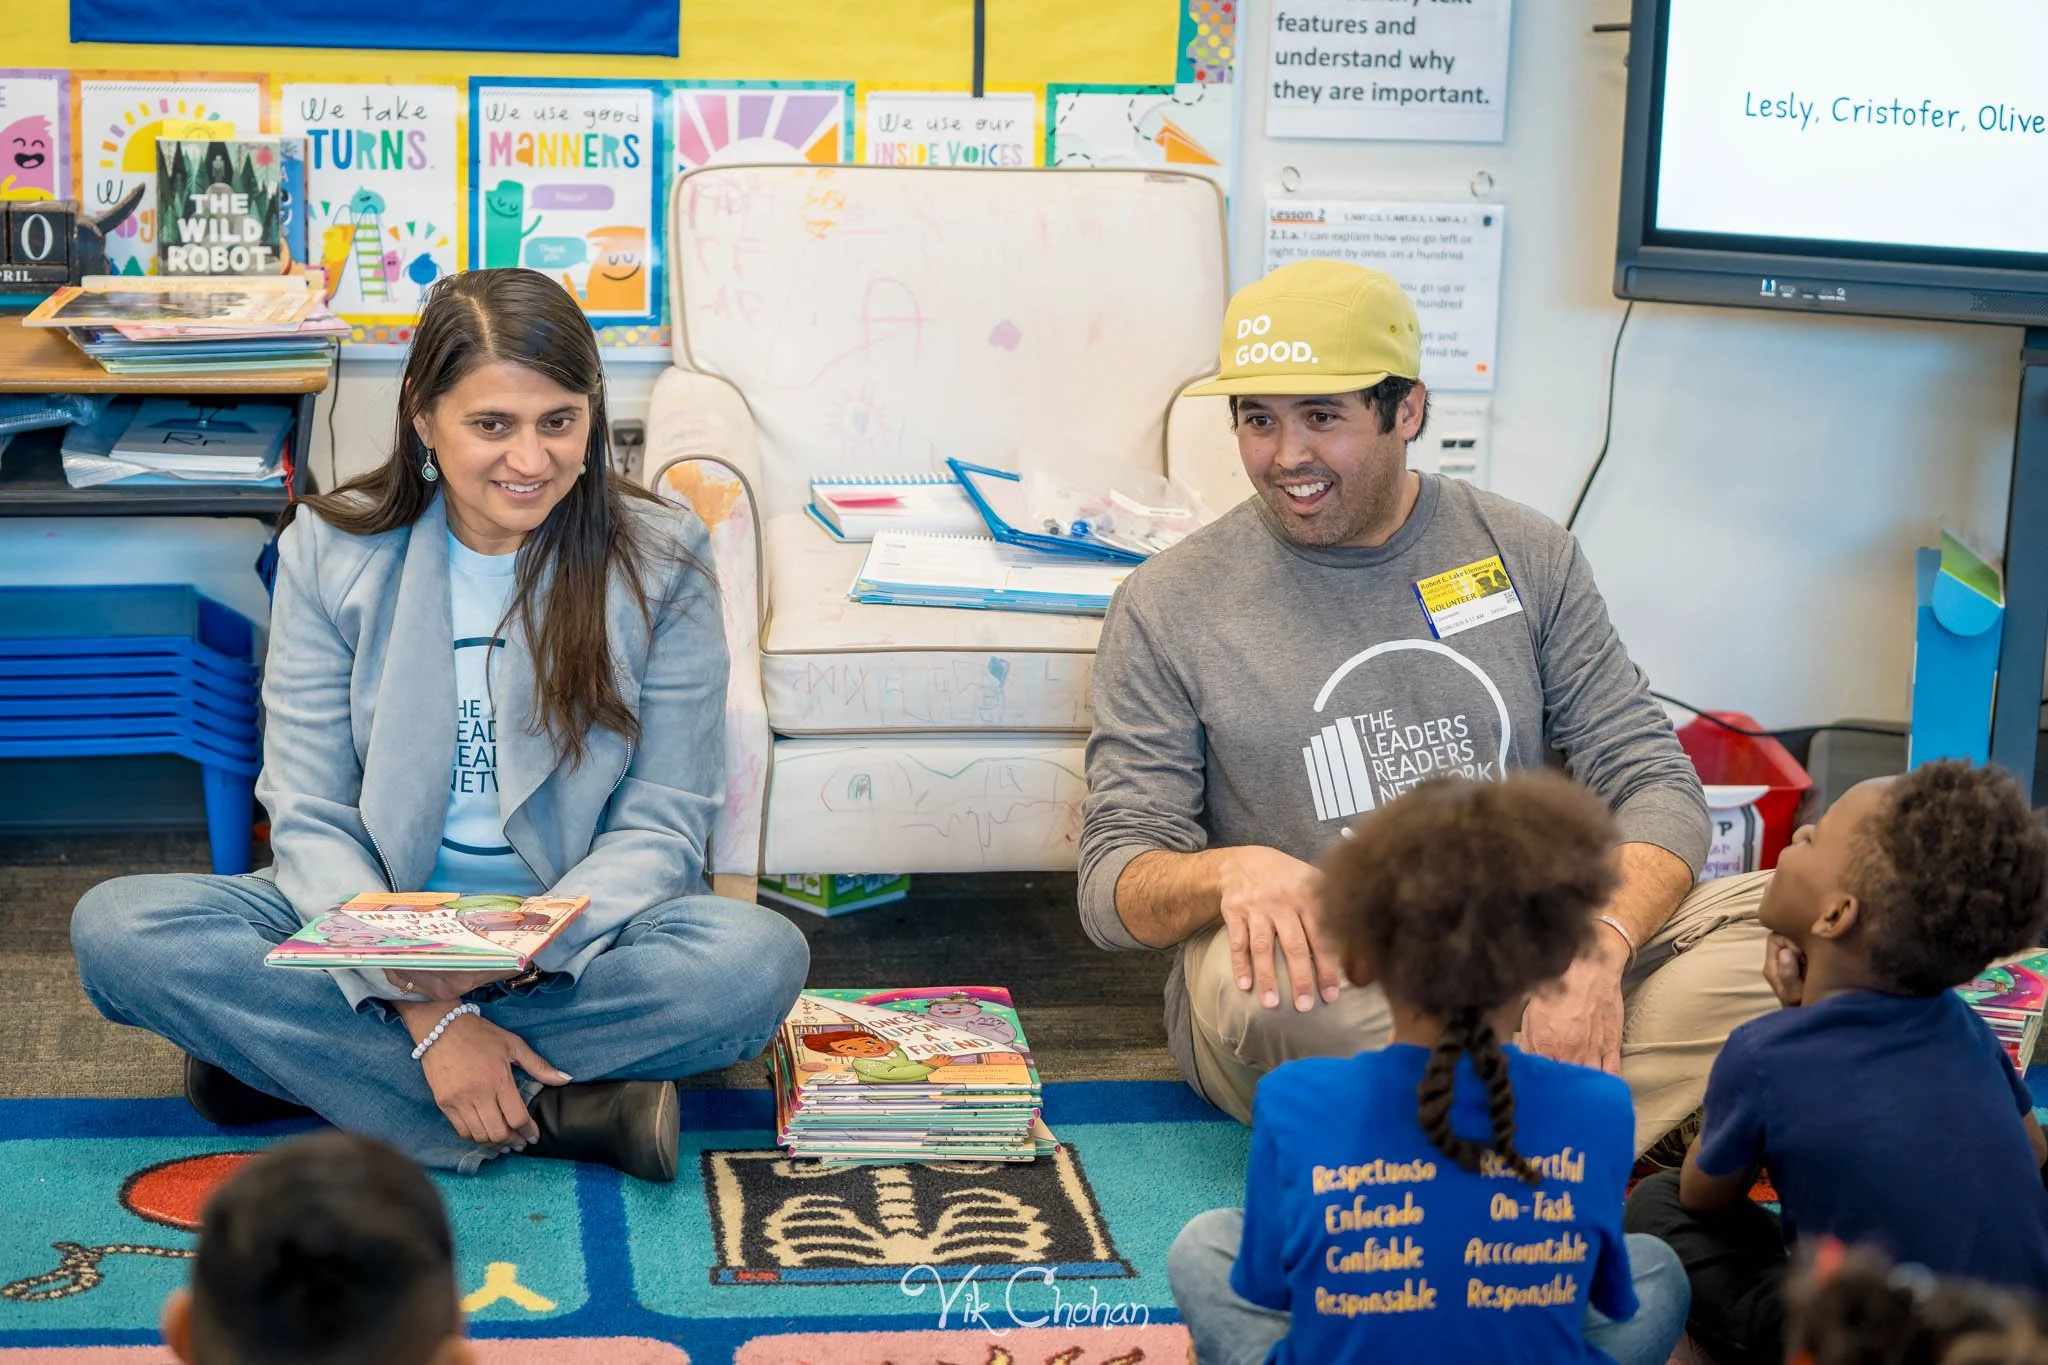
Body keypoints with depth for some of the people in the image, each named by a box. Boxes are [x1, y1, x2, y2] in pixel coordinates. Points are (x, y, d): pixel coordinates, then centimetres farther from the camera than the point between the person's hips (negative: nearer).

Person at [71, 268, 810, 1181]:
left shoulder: (659, 563, -6)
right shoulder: (331, 551, -4)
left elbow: (661, 831, -7)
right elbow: (310, 820, -8)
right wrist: (425, 1012, -24)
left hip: (574, 941, -1)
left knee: (760, 956, -32)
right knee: (115, 926, -24)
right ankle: (560, 1112, -27)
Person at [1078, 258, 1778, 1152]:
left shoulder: (1526, 556, 8)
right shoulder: (1167, 608, 2)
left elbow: (1651, 783, 4)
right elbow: (1114, 886, -1)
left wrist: (1598, 945, -18)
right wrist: (1231, 872, -27)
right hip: (1329, 992, -2)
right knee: (1254, 973, -38)